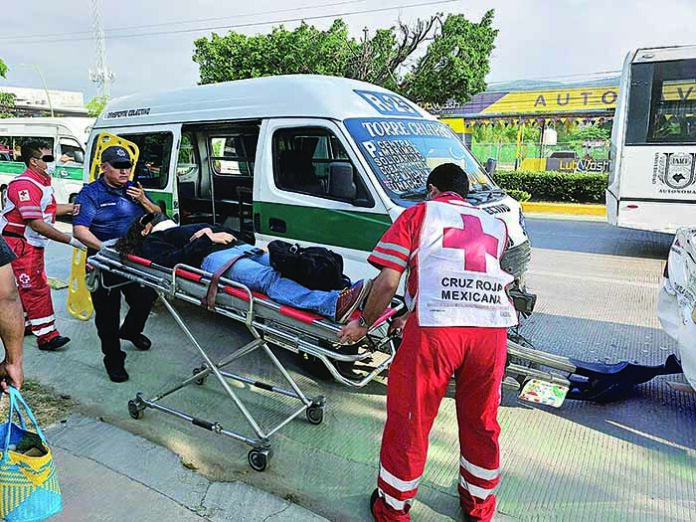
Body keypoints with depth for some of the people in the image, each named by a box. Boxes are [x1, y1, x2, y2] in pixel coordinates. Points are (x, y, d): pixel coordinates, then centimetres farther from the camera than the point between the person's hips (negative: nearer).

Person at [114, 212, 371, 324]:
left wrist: (210, 229, 11)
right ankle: (335, 304, -58)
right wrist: (208, 240, -5)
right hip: (212, 259, -8)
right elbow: (172, 260, -3)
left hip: (239, 248, 8)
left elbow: (223, 232, 32)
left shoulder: (183, 228, 44)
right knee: (270, 279, -35)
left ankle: (346, 292, -36)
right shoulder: (151, 242, 22)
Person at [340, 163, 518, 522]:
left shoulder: (418, 213, 14)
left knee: (407, 424, 14)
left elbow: (387, 282, 3)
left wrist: (363, 323, 19)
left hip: (434, 330, -4)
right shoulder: (495, 226, 27)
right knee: (481, 423, 24)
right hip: (492, 330, 5)